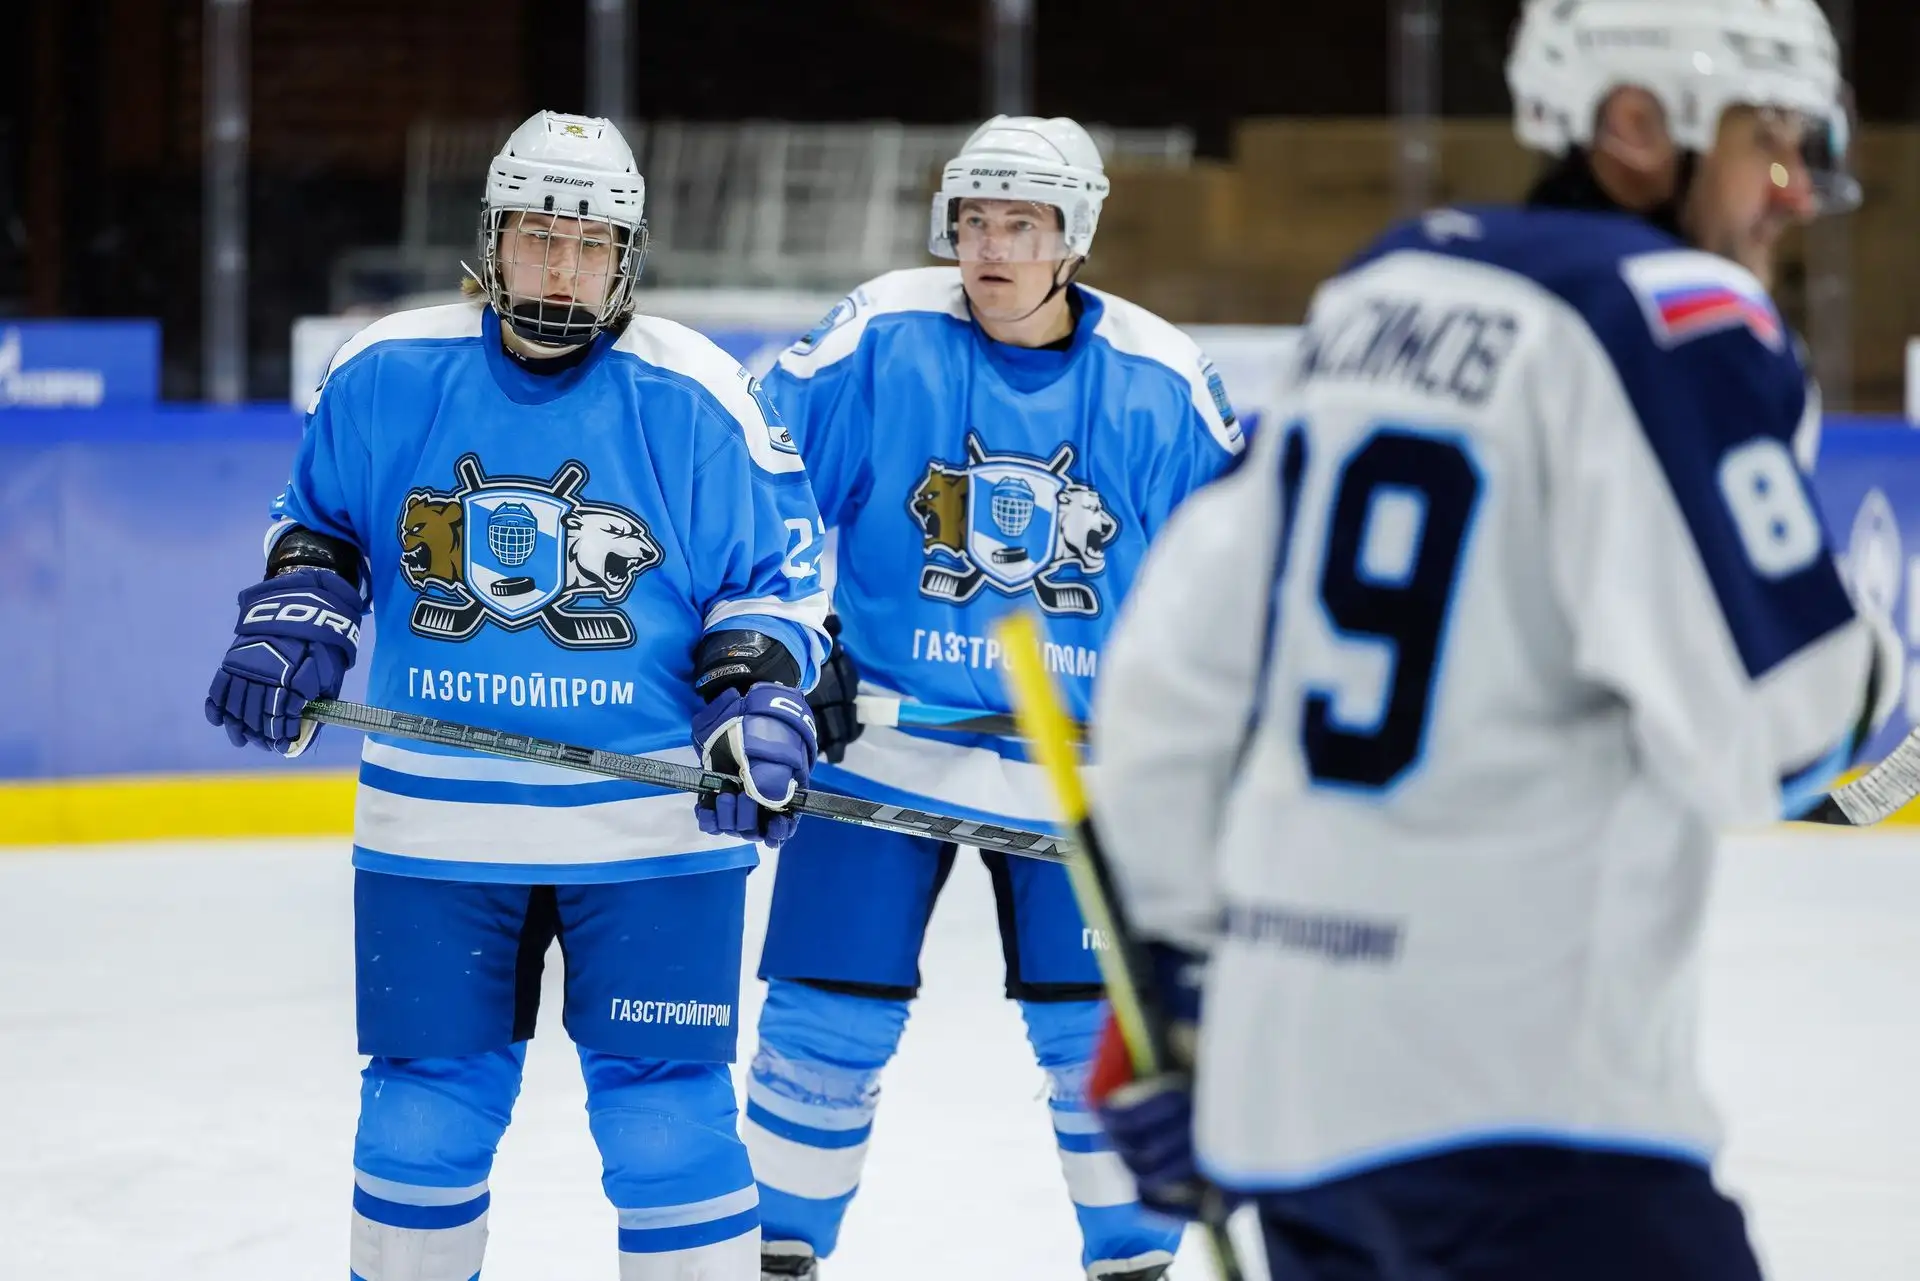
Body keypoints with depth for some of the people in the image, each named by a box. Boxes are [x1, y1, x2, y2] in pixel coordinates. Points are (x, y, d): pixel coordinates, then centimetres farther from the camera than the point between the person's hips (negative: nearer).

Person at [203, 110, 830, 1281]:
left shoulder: (696, 397, -6)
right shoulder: (385, 376, 0)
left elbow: (775, 572, 1)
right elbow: (320, 520, 16)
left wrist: (756, 704, -14)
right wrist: (296, 614, -1)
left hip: (653, 831, -2)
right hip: (435, 830, 2)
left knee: (666, 1116, -2)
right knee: (424, 1112, 10)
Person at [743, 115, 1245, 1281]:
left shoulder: (1160, 380, -5)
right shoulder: (880, 338, -9)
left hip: (1083, 761, 1)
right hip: (881, 739, -1)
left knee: (1108, 1031, 1)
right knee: (828, 1018, 0)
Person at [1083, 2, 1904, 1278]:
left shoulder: (1382, 288, 15)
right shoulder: (1674, 319, -11)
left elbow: (1174, 664, 18)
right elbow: (1762, 729, -18)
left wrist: (1175, 989, 25)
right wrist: (1867, 667, 4)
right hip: (1510, 1097, -9)